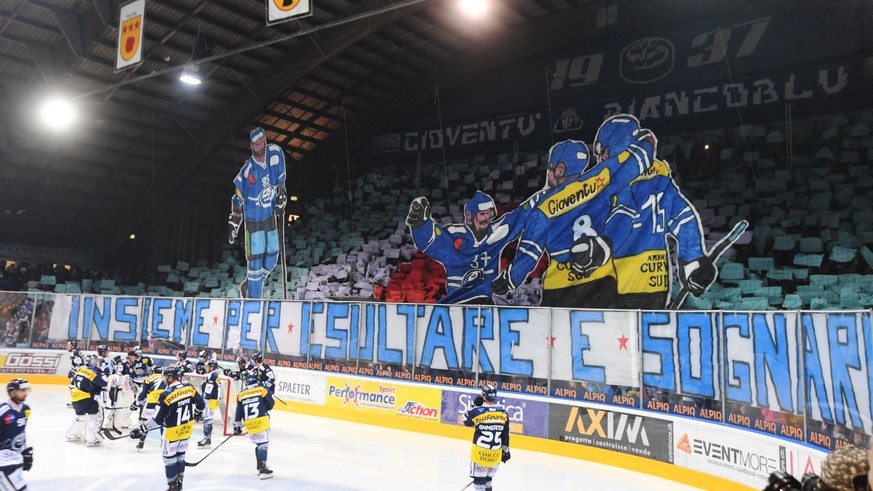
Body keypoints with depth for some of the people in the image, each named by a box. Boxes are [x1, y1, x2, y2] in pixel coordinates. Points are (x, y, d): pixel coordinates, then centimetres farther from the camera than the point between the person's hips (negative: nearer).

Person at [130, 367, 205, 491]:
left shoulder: (166, 395, -22)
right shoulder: (189, 388, -7)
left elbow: (158, 419, -19)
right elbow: (201, 405, 1)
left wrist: (141, 430, -11)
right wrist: (196, 413, 24)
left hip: (173, 431, -6)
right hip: (187, 427, 6)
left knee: (169, 457, 10)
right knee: (180, 454, 20)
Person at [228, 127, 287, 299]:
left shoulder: (275, 153, -7)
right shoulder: (247, 170, -16)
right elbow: (237, 199, -5)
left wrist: (281, 202, 11)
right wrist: (234, 226, -2)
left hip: (271, 217, 5)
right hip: (253, 221, -5)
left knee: (271, 261, 11)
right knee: (255, 263, -4)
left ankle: (248, 286, 34)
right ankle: (253, 298, 10)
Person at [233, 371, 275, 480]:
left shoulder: (241, 395, 12)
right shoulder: (262, 390, 0)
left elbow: (238, 413, 14)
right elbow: (270, 404, -1)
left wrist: (237, 427, 23)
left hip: (249, 424, 5)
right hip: (261, 421, -5)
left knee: (258, 444, 20)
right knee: (263, 444, -4)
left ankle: (260, 467, 24)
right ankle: (263, 470, -13)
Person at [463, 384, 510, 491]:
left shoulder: (479, 411, -15)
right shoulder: (503, 413, -2)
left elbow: (466, 421, 3)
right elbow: (505, 434, 5)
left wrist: (475, 405, 5)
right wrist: (505, 450, 15)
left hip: (480, 452, -5)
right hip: (496, 454, 5)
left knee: (479, 477, 3)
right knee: (488, 477, 20)